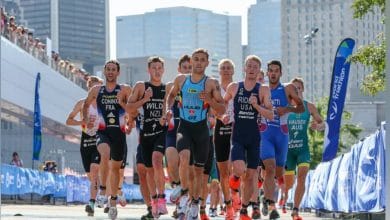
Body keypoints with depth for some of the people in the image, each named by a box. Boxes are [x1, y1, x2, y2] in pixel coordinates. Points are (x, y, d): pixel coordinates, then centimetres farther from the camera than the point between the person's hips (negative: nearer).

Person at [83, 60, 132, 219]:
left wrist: (122, 103, -19)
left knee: (116, 167, 10)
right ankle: (102, 190, -22)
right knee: (105, 154, -32)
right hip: (103, 131, 0)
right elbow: (86, 104, 26)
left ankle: (113, 203, 24)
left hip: (119, 132, 1)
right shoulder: (96, 90, 9)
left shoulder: (125, 90, 3)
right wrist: (85, 118, 11)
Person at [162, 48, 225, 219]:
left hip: (201, 128, 0)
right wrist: (168, 110, 4)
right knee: (184, 157, -28)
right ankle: (184, 193, -12)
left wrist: (209, 99, -21)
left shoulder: (212, 84, -4)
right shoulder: (181, 80, 3)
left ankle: (195, 203, 26)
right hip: (184, 127, 0)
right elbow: (171, 95, 22)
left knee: (199, 169, 9)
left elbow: (222, 110, -4)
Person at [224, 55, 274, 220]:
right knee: (240, 170, -24)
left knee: (250, 175, 6)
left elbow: (271, 115, -7)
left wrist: (256, 105, -22)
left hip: (254, 138, 1)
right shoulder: (233, 87, 3)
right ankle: (235, 177, 13)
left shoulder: (263, 90, -1)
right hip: (237, 136, -1)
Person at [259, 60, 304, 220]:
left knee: (278, 172, 11)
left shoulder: (288, 89, 4)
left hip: (281, 134, 1)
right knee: (270, 168, -19)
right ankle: (271, 206, -20)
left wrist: (288, 109, -14)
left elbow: (301, 107, 4)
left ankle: (267, 198, 38)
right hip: (265, 133, -1)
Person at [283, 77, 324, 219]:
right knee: (288, 182, 4)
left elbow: (322, 124, 8)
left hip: (303, 149, 0)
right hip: (288, 149, 0)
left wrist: (318, 126, -14)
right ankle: (284, 197, 41)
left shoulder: (309, 107, 3)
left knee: (302, 176, -19)